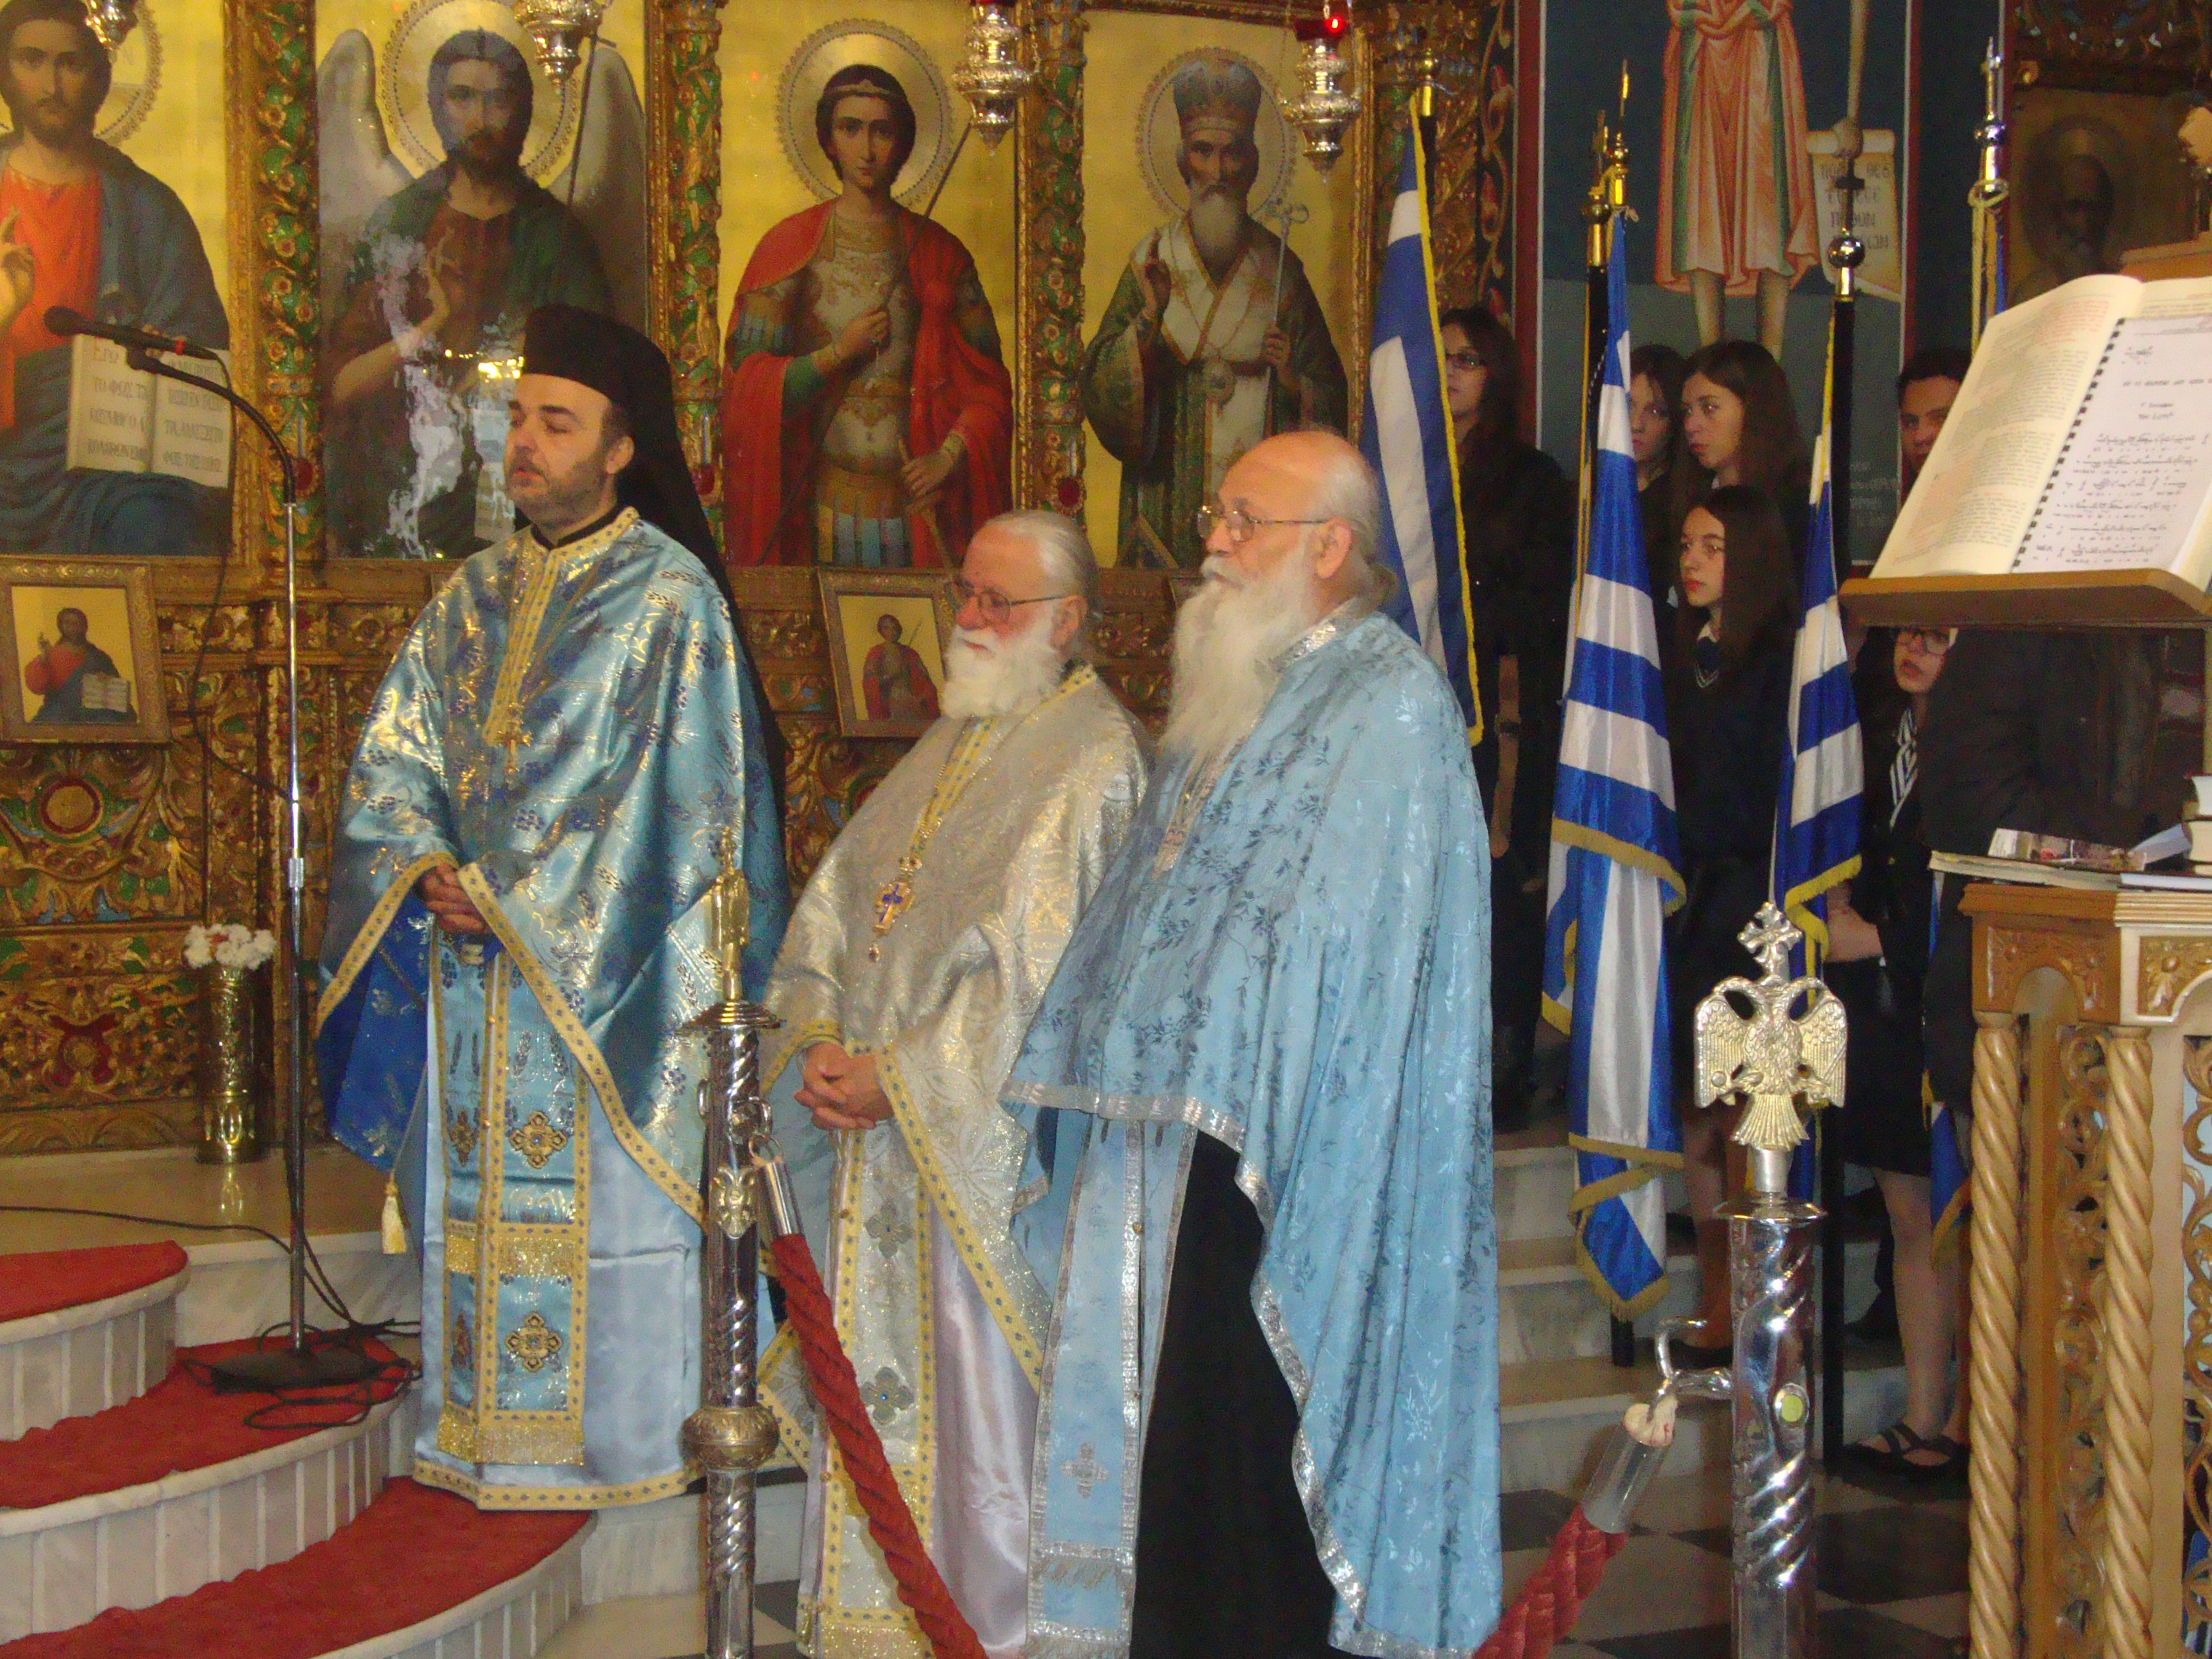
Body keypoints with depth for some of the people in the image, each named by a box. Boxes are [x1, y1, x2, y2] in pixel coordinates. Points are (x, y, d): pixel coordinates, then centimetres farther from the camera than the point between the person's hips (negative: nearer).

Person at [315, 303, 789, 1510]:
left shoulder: (669, 595, -5)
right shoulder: (474, 597, 13)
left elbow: (679, 794, -12)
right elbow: (389, 764, 13)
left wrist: (514, 901, -12)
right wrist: (430, 871, -8)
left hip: (608, 974, -6)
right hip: (472, 962, 6)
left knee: (601, 1206, -4)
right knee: (481, 1211, 8)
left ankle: (625, 1443, 7)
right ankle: (487, 1436, 18)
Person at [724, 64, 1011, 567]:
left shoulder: (939, 253, 7)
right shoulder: (790, 246, 4)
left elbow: (987, 381, 4)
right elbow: (744, 376, -1)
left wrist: (948, 456, -10)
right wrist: (837, 354, -8)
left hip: (919, 498, 1)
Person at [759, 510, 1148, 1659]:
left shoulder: (1091, 763, -10)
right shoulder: (949, 747, 17)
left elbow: (1036, 972, -18)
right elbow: (832, 908, 14)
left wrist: (899, 1075, -16)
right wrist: (820, 1042, -3)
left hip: (988, 1142, -8)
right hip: (877, 1132, 8)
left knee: (979, 1396, -2)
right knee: (875, 1384, 12)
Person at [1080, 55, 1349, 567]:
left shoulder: (1279, 268, 5)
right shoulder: (1154, 261, 3)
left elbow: (1331, 399, 8)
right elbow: (1099, 387, -3)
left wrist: (1294, 383, -12)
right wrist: (1148, 322, -17)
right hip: (1172, 501, 0)